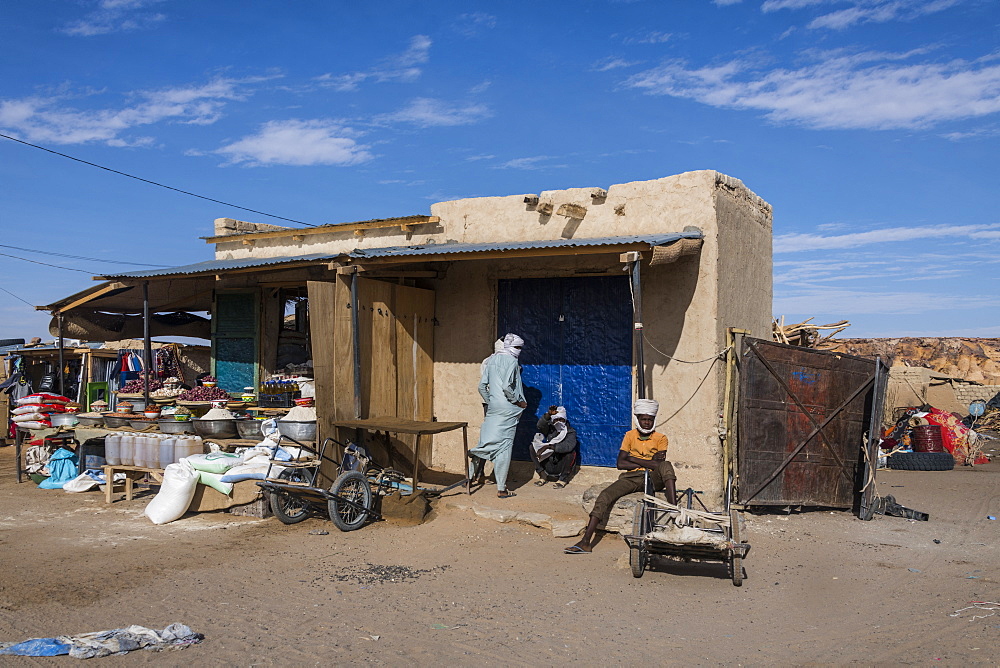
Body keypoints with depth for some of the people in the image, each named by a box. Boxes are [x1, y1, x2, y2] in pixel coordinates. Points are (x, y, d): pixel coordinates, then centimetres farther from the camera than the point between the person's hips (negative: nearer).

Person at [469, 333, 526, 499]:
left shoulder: (491, 360, 12)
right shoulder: (511, 361, -10)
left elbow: (482, 386, 9)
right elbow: (507, 387, -21)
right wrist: (519, 401, -9)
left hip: (492, 408, 6)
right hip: (507, 410, -6)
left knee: (488, 441, 16)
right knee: (504, 446, -2)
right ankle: (502, 489, 3)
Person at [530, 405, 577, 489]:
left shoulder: (570, 432, -8)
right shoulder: (550, 429, 1)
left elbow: (568, 446, -30)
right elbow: (540, 425, -23)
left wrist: (548, 446, -36)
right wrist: (549, 414, -41)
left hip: (561, 467, -3)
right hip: (549, 466, 3)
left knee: (571, 451, -30)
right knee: (532, 448, -10)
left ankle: (563, 479, -9)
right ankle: (543, 475, 0)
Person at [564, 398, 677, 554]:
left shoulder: (660, 439, 7)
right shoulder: (630, 436, 12)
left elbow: (659, 464, -10)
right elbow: (621, 463, 1)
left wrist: (633, 459, -6)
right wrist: (648, 463, -4)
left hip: (653, 480, -2)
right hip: (631, 478, 2)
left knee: (667, 466, -32)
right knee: (605, 496, -22)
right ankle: (586, 542, -27)